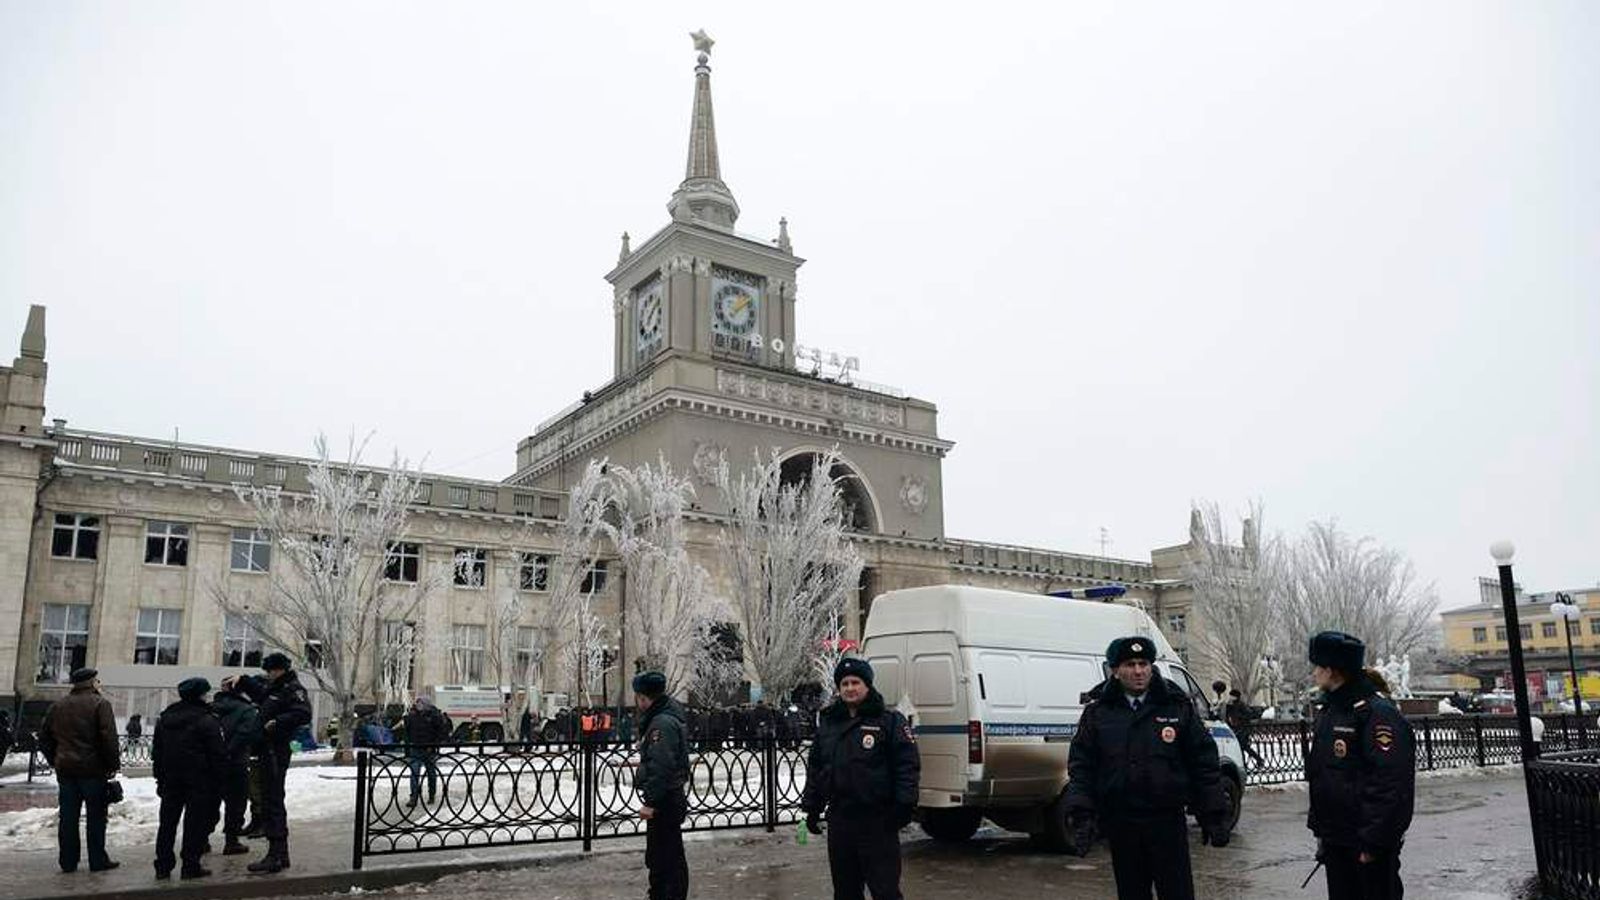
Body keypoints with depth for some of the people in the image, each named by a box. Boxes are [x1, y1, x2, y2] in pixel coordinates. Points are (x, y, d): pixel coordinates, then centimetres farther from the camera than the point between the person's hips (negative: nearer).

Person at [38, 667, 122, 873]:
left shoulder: (58, 705, 11)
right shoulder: (100, 704, -10)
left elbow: (44, 736, 15)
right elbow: (109, 738, -16)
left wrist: (54, 761, 21)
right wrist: (114, 764, -8)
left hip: (65, 769, 6)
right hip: (93, 769, -6)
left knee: (68, 816, 10)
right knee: (96, 816, 2)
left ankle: (68, 861, 13)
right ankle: (98, 860, 5)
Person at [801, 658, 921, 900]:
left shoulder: (890, 720, -2)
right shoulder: (828, 723, 14)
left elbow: (908, 764, -7)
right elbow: (815, 767, 19)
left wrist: (904, 805, -15)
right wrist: (812, 806, 15)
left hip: (878, 821, -5)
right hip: (839, 819, 6)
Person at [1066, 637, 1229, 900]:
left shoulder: (1177, 706, 2)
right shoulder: (1097, 712, 3)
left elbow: (1204, 762, 3)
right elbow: (1080, 765, 3)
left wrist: (1213, 816, 1)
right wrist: (1082, 814, -6)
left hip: (1168, 820, -1)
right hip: (1120, 822, 1)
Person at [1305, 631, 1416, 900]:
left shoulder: (1377, 714, -17)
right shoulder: (1329, 712, 12)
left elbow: (1391, 784, -23)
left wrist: (1374, 842, -23)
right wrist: (1319, 828, 18)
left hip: (1369, 846, -9)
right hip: (1335, 841, 9)